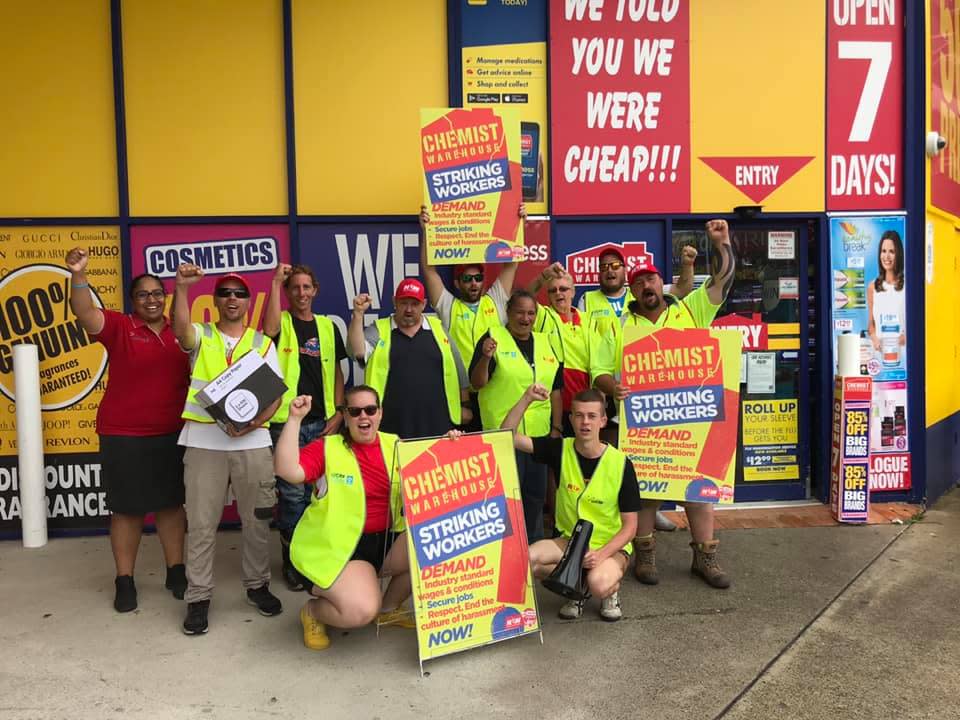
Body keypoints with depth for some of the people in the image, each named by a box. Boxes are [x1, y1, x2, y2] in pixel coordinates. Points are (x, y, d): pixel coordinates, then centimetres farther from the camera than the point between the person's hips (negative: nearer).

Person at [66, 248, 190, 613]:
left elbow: (194, 377, 14)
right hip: (124, 435, -3)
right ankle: (124, 580, 18)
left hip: (173, 433, 3)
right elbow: (84, 313, -22)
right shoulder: (119, 327, -3)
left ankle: (176, 572, 24)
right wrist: (78, 274, -37)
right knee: (127, 508, 6)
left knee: (172, 502, 11)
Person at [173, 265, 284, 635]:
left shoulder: (262, 342, 12)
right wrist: (182, 287, -32)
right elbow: (180, 329, -18)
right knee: (201, 523, 4)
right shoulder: (200, 336, 8)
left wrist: (254, 422, -12)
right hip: (204, 441, -1)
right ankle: (198, 597, 15)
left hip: (252, 442, 2)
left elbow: (276, 394, 6)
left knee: (257, 520, 10)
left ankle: (257, 585, 27)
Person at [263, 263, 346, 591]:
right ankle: (291, 560, 15)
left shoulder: (328, 327, 11)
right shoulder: (282, 322, 1)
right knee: (292, 493, -1)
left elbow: (336, 372, 13)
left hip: (322, 422, 4)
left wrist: (338, 411, 2)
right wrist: (275, 282, -22)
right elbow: (269, 329, -26)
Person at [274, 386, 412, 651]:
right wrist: (295, 419, -22)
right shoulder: (327, 448, -5)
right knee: (361, 611, -28)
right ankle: (312, 611, 11)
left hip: (388, 540, 6)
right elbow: (287, 471, -22)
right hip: (340, 547, -5)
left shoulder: (394, 445, 7)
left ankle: (388, 608, 10)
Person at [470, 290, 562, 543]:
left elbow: (555, 389, 14)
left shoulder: (544, 343, 12)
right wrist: (485, 357, -28)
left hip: (539, 433, 6)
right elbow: (477, 383, -10)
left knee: (536, 494, 15)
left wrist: (556, 428, 9)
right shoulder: (493, 338, -4)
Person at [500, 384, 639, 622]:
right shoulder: (560, 449, -8)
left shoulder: (620, 464, -15)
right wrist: (527, 399, -28)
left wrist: (601, 554, -26)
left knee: (599, 584, -35)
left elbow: (630, 527, -11)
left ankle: (612, 587, 3)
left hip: (611, 547, -3)